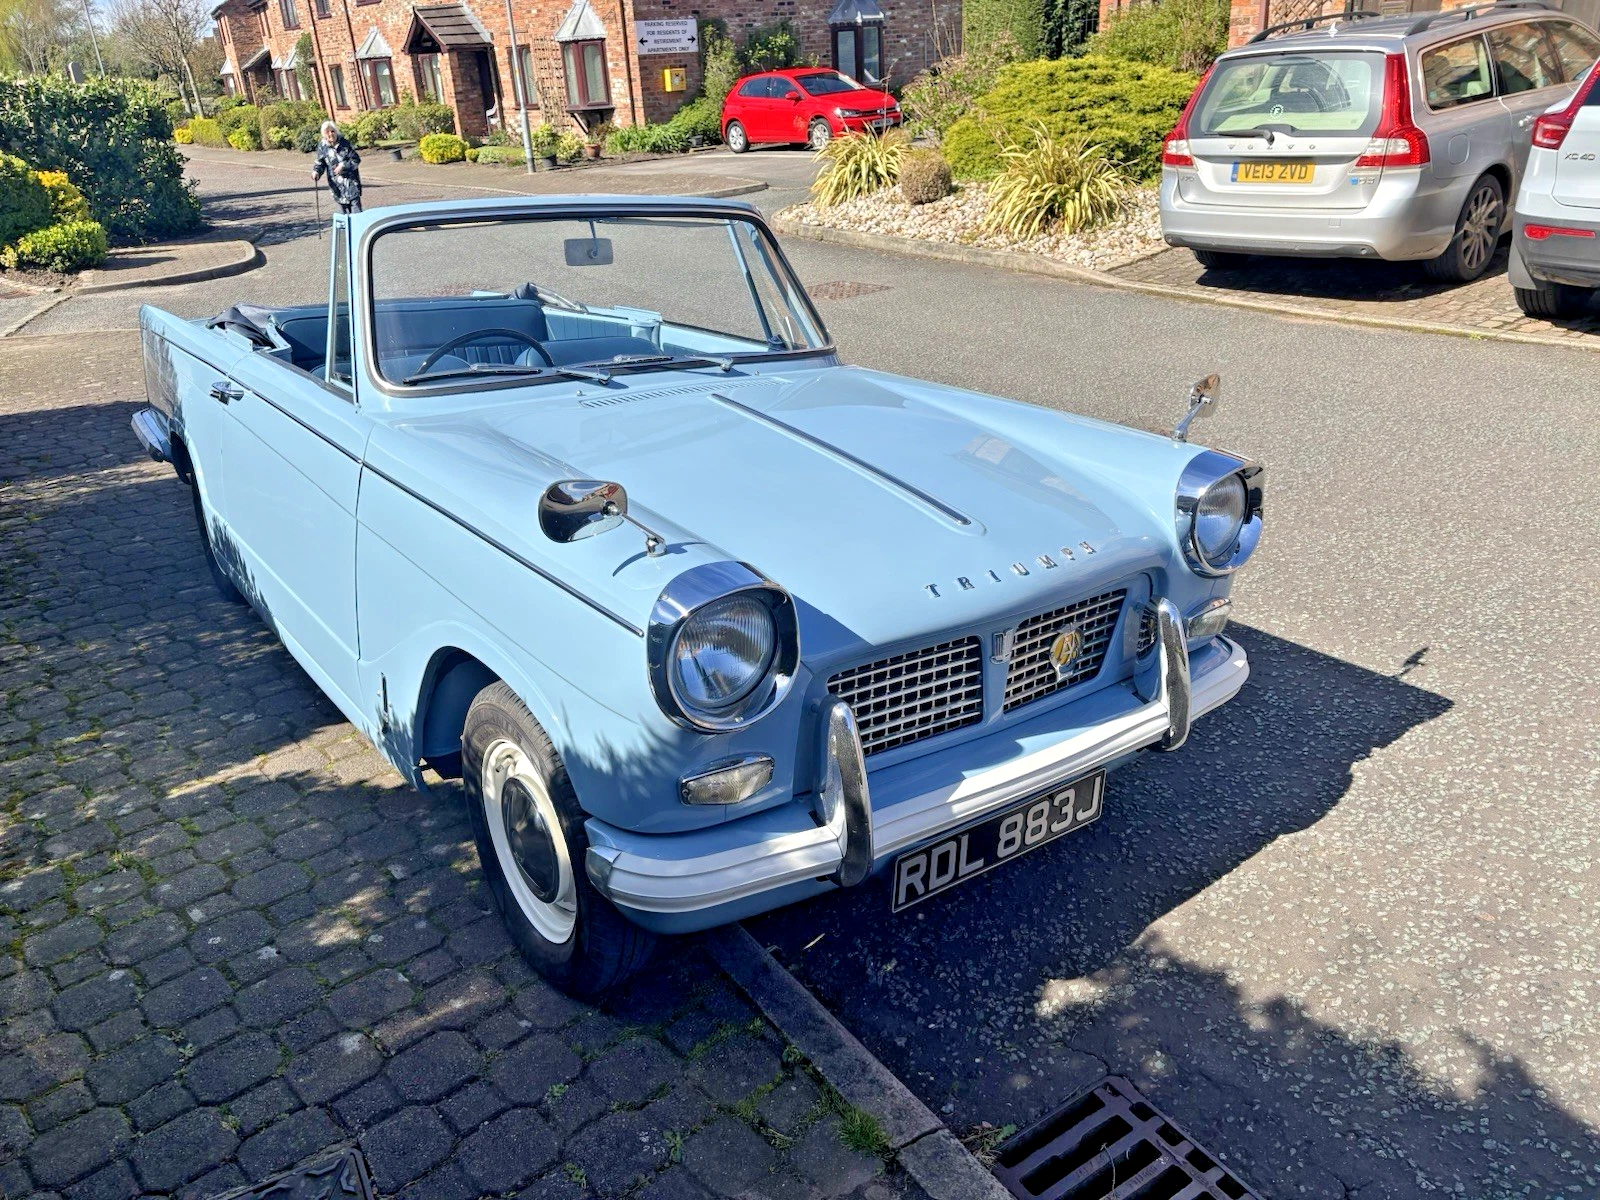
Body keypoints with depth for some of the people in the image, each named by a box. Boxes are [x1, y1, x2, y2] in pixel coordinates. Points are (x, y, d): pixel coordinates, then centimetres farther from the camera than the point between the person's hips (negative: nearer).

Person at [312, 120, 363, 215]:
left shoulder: (345, 143, -6)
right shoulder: (323, 147, 0)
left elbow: (356, 160, -6)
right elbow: (320, 163, 8)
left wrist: (343, 165, -17)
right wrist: (316, 172, -12)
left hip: (351, 181, -2)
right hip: (336, 184, 2)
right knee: (343, 211, 5)